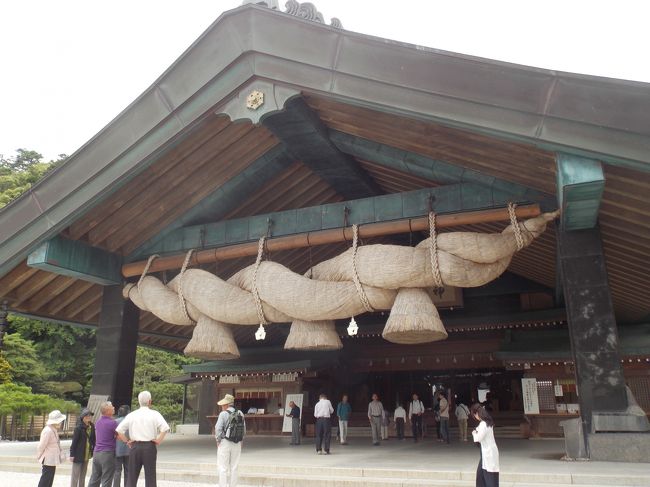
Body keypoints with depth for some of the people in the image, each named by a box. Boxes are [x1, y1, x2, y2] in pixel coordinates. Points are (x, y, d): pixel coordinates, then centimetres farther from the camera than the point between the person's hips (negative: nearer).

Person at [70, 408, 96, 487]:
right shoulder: (78, 428, -14)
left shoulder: (92, 427, 2)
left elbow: (93, 440, 7)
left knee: (83, 475, 16)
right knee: (75, 475, 2)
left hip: (87, 455, 6)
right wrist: (72, 454, -13)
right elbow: (74, 441, -13)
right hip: (78, 455, -6)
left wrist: (93, 450, 3)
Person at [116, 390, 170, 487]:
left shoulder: (131, 415, 6)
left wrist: (127, 441, 8)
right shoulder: (154, 414, -3)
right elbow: (165, 428, -17)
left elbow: (119, 431, 1)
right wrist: (159, 440, -7)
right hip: (150, 447, -2)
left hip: (135, 447, 2)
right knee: (150, 477, 5)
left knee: (132, 477, 11)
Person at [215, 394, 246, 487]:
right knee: (234, 468, 12)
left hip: (225, 443, -5)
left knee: (223, 468, 2)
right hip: (237, 444, 5)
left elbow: (218, 429, -12)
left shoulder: (223, 414, -10)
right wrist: (241, 441, 15)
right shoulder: (240, 414, 5)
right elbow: (244, 431, 7)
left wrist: (218, 441, 0)